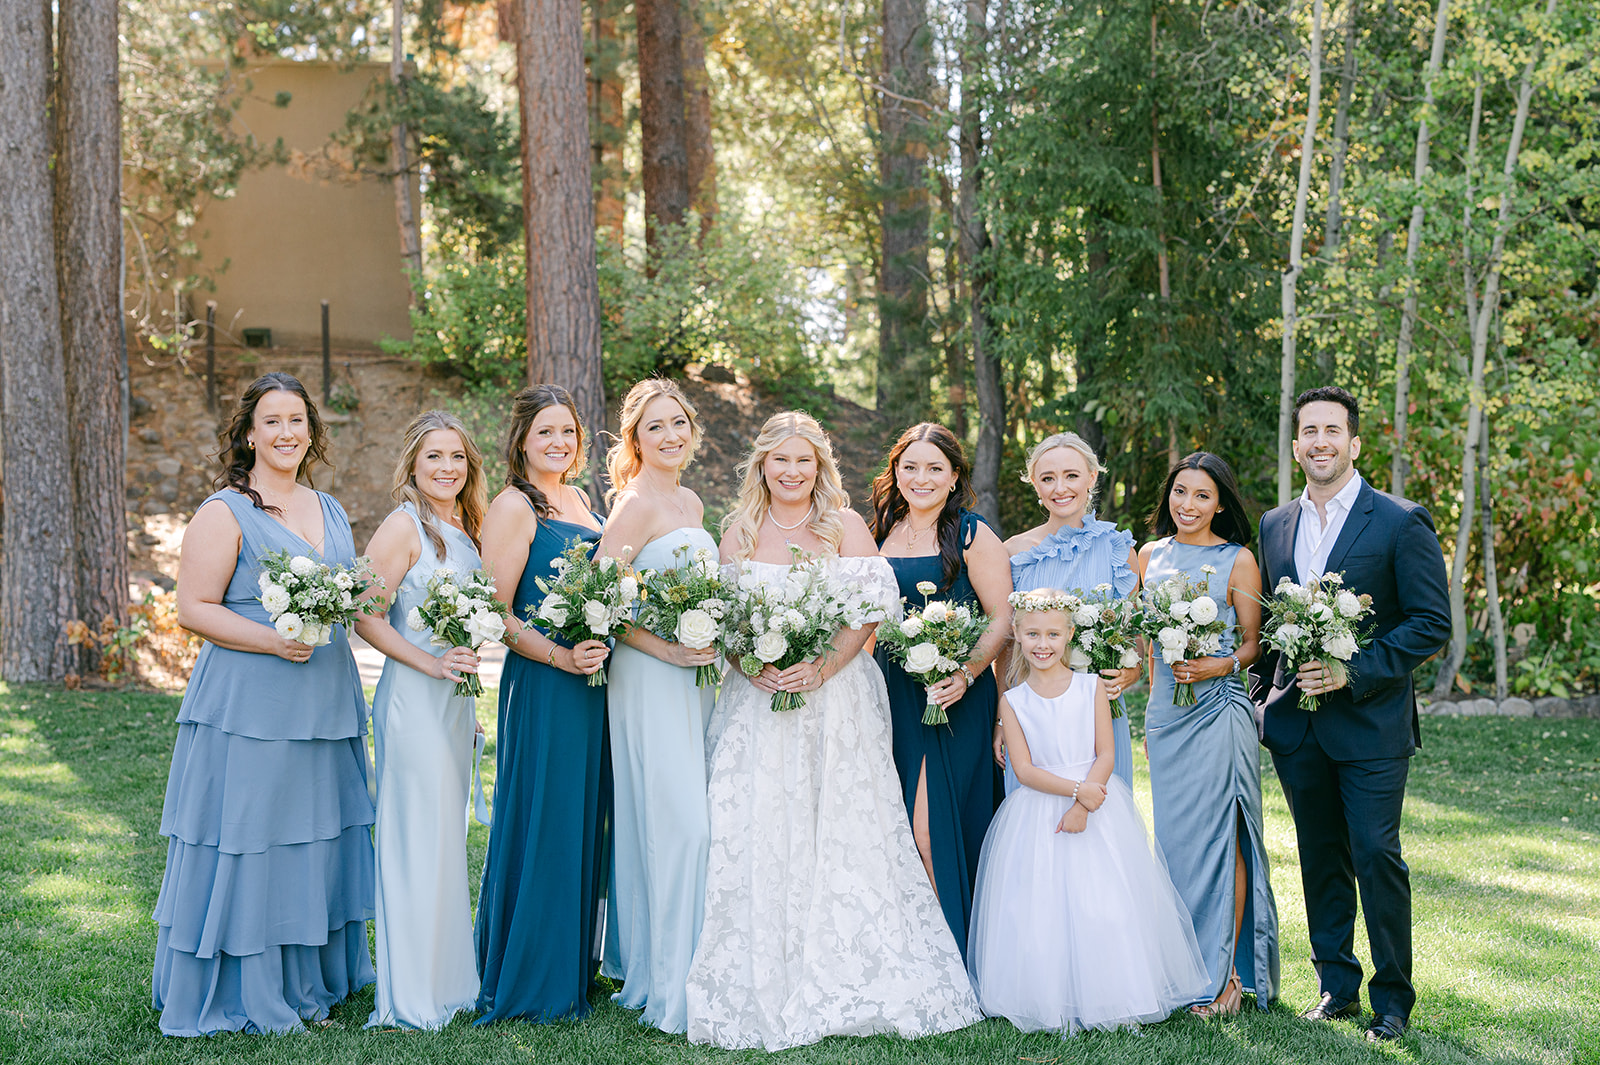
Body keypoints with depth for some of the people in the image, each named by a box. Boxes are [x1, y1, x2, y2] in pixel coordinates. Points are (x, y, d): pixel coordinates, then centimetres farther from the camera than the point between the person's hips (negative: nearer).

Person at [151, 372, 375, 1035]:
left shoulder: (330, 511, 15)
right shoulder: (225, 512, -5)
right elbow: (193, 609, -10)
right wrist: (271, 640, -20)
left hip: (324, 705, 7)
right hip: (248, 706, -6)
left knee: (317, 842, 11)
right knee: (245, 845, -2)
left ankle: (308, 986, 23)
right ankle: (239, 997, 11)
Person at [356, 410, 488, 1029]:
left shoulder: (466, 528, 13)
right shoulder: (405, 526, -10)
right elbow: (366, 617, -14)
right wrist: (430, 663, -20)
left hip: (457, 697, 8)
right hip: (413, 698, -8)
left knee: (448, 835, 14)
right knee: (418, 838, -4)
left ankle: (447, 981, 24)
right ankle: (410, 998, 4)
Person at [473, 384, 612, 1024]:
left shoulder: (580, 501, 15)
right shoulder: (514, 506, -8)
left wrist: (600, 643, 9)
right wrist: (559, 656, -22)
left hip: (592, 680, 8)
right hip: (541, 685, -8)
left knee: (584, 822, 13)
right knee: (540, 824, -2)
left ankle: (571, 968, 24)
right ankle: (526, 982, 10)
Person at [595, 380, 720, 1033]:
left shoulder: (691, 504, 16)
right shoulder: (636, 505, -10)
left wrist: (716, 644, 10)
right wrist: (666, 649, -18)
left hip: (696, 677, 8)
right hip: (650, 679, -8)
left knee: (685, 823, 10)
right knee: (677, 824, -9)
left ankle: (657, 970, 20)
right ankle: (667, 988, -1)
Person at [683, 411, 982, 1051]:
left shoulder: (845, 526, 3)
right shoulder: (740, 531, 9)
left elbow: (871, 607, -5)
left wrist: (823, 668, -17)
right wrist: (752, 665, -12)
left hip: (837, 697, -1)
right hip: (758, 701, 2)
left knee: (842, 829, -2)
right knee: (760, 839, -2)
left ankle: (852, 979, 7)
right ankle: (765, 985, 5)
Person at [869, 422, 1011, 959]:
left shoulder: (973, 537, -2)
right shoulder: (880, 534, 13)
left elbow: (1002, 619, -5)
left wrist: (967, 674, -18)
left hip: (954, 699, -5)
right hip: (890, 694, 5)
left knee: (930, 827, -9)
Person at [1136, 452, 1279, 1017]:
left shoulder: (1238, 561, -3)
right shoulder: (1151, 556, 11)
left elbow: (1254, 643, -1)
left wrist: (1221, 665, -20)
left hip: (1218, 710, -5)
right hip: (1166, 712, 5)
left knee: (1218, 837, -5)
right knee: (1174, 836, 9)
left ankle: (1225, 975, 3)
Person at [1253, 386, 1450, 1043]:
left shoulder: (1401, 523, -6)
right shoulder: (1274, 526, 10)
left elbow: (1433, 623, -9)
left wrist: (1353, 672, -17)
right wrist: (1266, 694, 6)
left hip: (1371, 723, -5)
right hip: (1295, 723, 5)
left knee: (1376, 855, -5)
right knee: (1321, 859, 12)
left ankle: (1392, 999, 10)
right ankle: (1336, 986, 24)